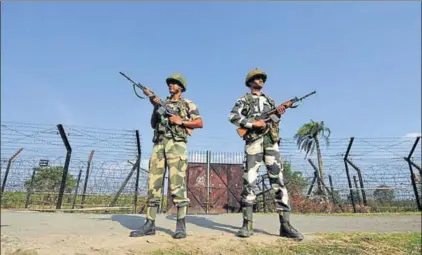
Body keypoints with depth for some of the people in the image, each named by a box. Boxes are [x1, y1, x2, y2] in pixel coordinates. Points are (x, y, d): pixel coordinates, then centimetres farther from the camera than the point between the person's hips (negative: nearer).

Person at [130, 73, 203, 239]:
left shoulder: (188, 104, 11)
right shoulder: (162, 104, 23)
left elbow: (200, 123, 4)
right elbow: (153, 124, 15)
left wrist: (181, 121, -8)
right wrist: (155, 107, 2)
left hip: (176, 144, -4)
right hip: (159, 144, 5)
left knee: (177, 184, -10)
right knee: (153, 183, 0)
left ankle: (181, 225, -5)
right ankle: (150, 224, 5)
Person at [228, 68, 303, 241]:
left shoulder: (270, 100, 26)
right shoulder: (244, 100, 12)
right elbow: (233, 116, -4)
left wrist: (278, 114, 3)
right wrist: (252, 123, -13)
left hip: (271, 142, 4)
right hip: (253, 142, -3)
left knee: (278, 181, -5)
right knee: (249, 182, -8)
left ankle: (285, 225, -4)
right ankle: (247, 224, -2)